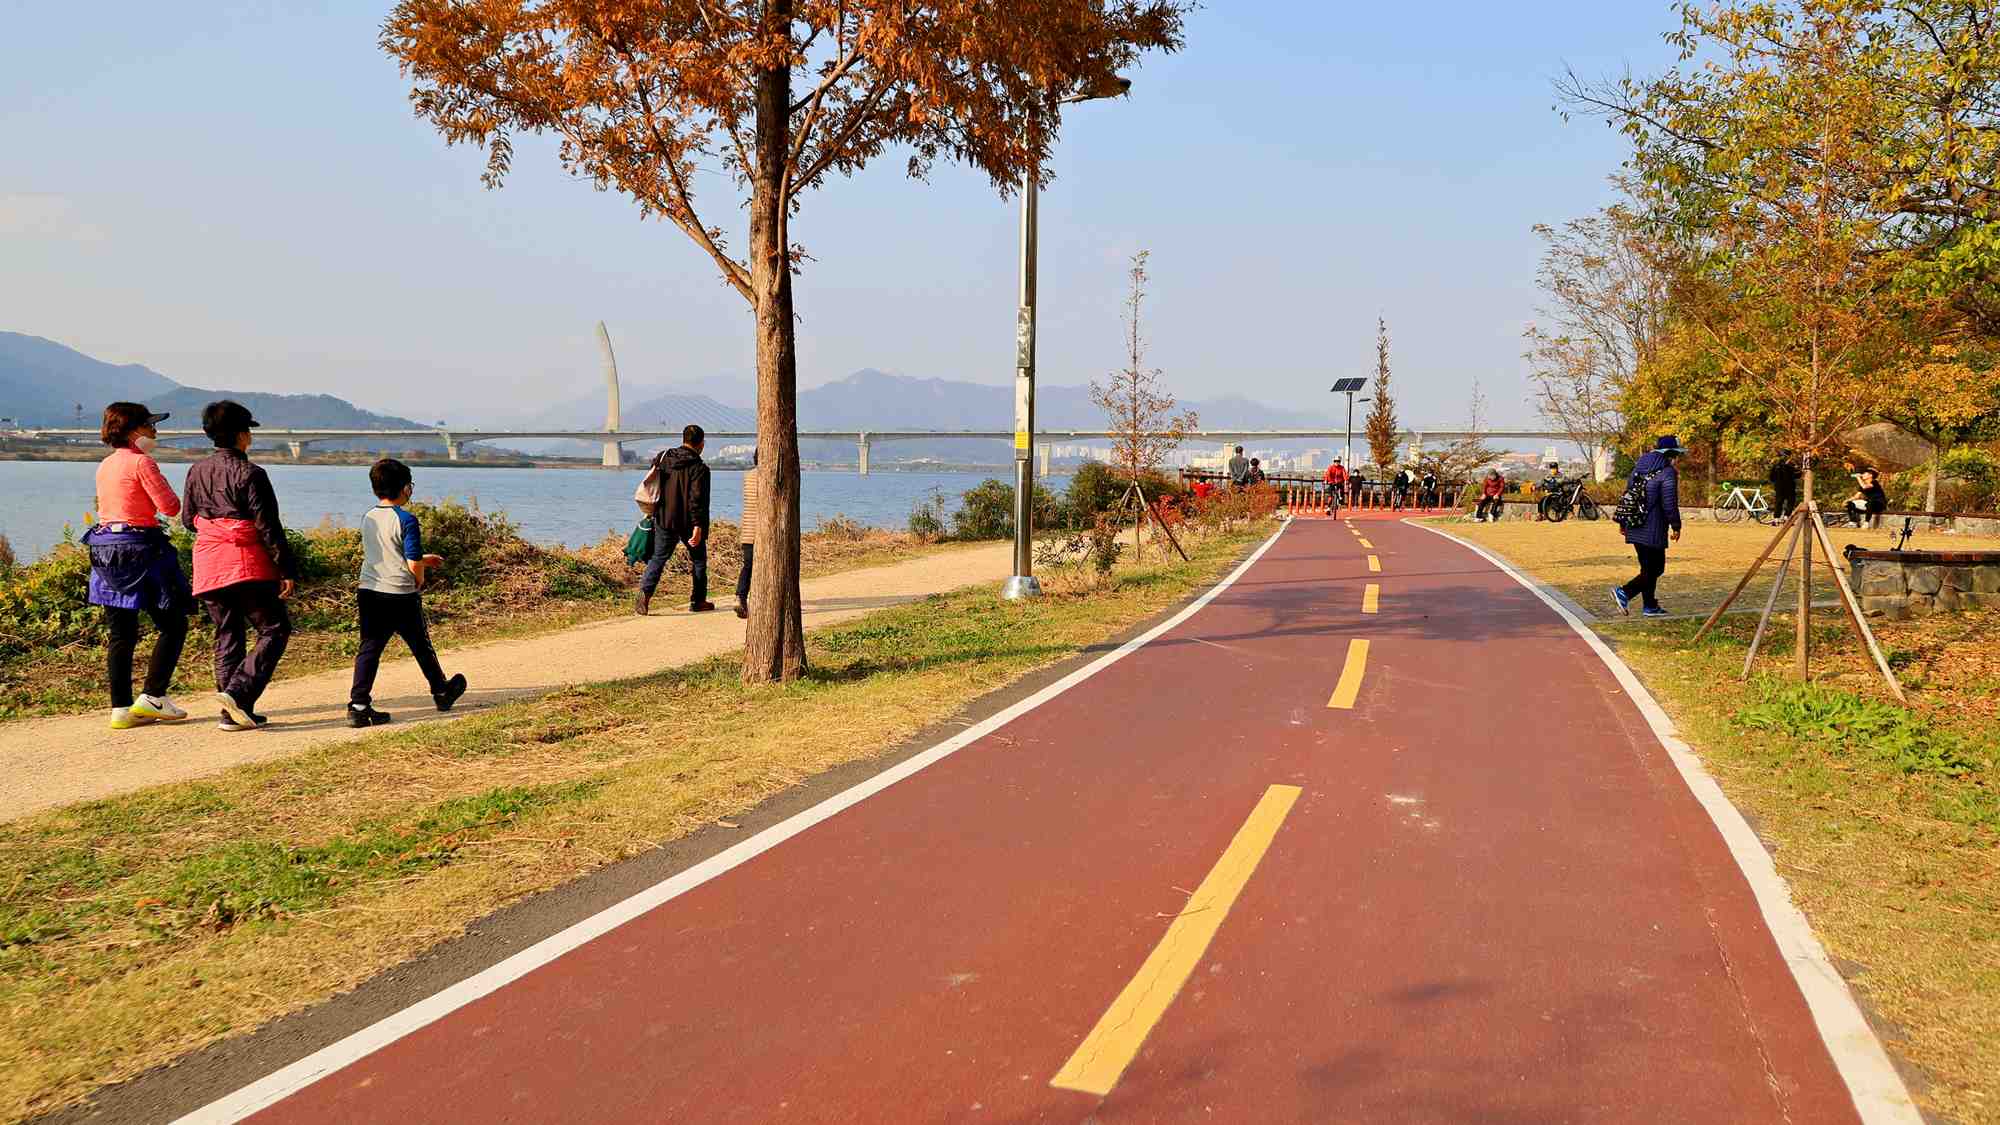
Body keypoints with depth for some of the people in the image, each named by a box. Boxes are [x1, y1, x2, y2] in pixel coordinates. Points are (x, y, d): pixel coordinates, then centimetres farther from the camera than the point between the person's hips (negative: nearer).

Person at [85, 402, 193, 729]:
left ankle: (121, 708, 10)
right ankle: (152, 696, -1)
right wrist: (168, 492, 5)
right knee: (173, 624, 3)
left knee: (120, 634, 9)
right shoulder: (142, 462, -10)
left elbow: (107, 506, 20)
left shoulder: (104, 466, 14)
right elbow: (171, 507, -12)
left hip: (106, 553, 8)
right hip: (139, 549, -8)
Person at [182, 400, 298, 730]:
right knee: (274, 629, 3)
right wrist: (288, 570, -9)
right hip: (247, 565, -7)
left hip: (209, 565, 7)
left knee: (227, 636, 13)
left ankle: (234, 713, 13)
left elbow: (188, 518, 18)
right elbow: (268, 528, -12)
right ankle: (238, 693, -13)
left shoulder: (196, 471, 9)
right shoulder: (250, 474, -11)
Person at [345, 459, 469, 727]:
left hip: (368, 592, 5)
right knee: (421, 646, 13)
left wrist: (424, 560, 29)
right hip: (400, 594, -5)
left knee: (369, 648, 4)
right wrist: (420, 581, 6)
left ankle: (358, 706, -7)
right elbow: (414, 565, -16)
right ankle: (442, 692, 30)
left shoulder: (368, 518, 9)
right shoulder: (406, 520, -14)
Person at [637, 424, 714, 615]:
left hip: (664, 520, 3)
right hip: (689, 522, -3)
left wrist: (653, 512, 25)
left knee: (658, 558, 6)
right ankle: (697, 601, 20)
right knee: (698, 559, 15)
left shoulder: (663, 458, 3)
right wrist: (698, 526, -22)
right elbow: (697, 499, -20)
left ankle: (645, 593, -15)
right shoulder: (699, 468, -13)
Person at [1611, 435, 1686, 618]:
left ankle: (1650, 606, 19)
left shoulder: (1638, 467, 13)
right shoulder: (1668, 472, -12)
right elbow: (1669, 504, -15)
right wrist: (1676, 527, -5)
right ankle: (1624, 592, -16)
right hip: (1653, 530, -9)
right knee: (1653, 570, -2)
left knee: (1649, 568, 16)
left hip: (1635, 529, 9)